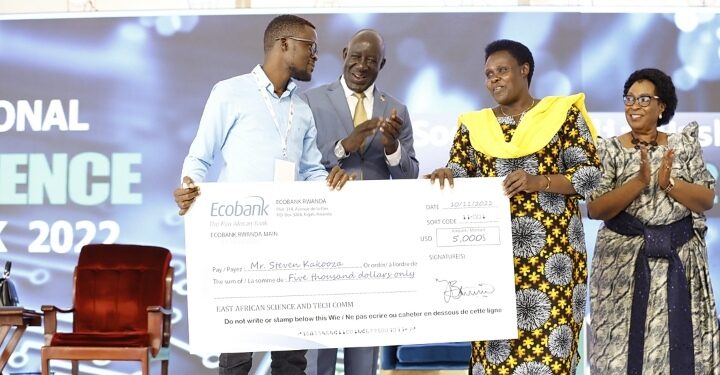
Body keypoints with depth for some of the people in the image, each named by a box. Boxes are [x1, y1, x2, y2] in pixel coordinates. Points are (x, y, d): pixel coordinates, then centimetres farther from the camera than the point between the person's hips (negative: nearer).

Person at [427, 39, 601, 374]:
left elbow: (590, 174, -1)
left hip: (551, 249, -2)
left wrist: (538, 181, -16)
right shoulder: (475, 124, 14)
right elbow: (458, 174, 5)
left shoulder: (562, 113, 5)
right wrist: (444, 176, -19)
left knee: (548, 347, -6)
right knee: (494, 341, -1)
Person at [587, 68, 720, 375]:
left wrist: (669, 183, -18)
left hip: (680, 260, 1)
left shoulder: (684, 145, 5)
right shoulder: (608, 150, 0)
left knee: (680, 344, 2)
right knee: (625, 344, -1)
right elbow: (594, 209, -9)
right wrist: (639, 181, -20)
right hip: (623, 262, -1)